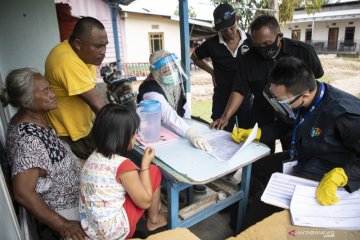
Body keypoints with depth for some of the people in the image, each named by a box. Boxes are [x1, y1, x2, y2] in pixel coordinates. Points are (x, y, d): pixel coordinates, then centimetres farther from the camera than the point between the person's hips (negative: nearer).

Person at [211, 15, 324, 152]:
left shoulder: (303, 51, -9)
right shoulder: (248, 59, -6)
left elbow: (317, 83, 2)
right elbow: (239, 90, -7)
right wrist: (226, 117, -18)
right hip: (262, 122, 1)